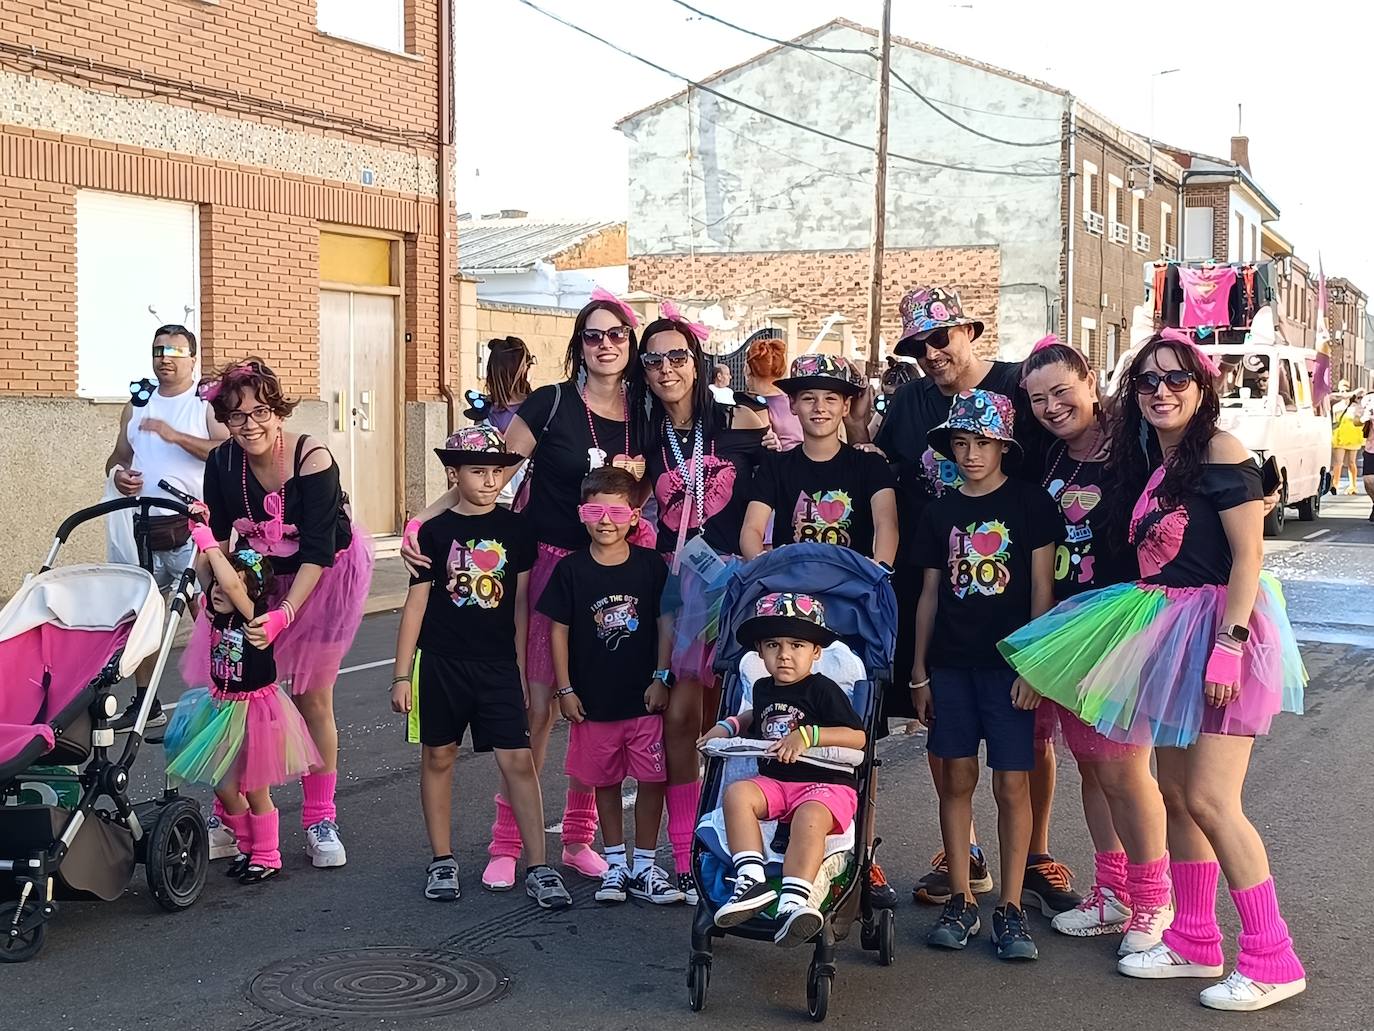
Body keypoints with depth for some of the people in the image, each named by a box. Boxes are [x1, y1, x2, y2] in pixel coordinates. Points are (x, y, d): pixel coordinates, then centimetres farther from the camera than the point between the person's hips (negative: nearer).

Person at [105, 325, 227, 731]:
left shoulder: (208, 404, -1)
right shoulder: (137, 406, 16)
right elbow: (119, 456, 24)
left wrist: (176, 436, -20)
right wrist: (118, 472, 1)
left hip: (193, 525, -6)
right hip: (146, 526, 6)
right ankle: (145, 703, 18)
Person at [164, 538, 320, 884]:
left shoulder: (255, 617, -20)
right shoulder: (219, 613, -1)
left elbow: (232, 584, -36)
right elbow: (205, 568, -1)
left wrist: (210, 544, -30)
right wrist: (200, 531, -12)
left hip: (254, 709, -7)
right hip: (222, 707, 7)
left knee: (254, 789, 5)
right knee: (224, 786, 12)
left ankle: (267, 856, 21)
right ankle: (247, 847, 30)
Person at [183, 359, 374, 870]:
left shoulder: (312, 460, -28)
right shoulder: (222, 462, -14)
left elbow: (318, 552, -30)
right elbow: (217, 537, -5)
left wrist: (284, 614, -38)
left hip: (326, 574, -4)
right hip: (259, 575, 4)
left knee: (312, 698, -2)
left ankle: (320, 821, 10)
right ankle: (227, 814, 11)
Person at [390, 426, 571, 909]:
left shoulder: (515, 529, 3)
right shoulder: (437, 531, 0)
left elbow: (521, 602, 8)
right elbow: (417, 602, 2)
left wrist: (521, 669, 7)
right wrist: (402, 674, 0)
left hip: (498, 665, 0)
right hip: (441, 664, 0)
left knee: (518, 760, -5)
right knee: (438, 757, 9)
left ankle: (538, 868, -1)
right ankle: (442, 861, 23)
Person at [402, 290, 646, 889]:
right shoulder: (550, 404, -5)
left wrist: (638, 480, -5)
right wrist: (422, 520, -15)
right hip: (549, 566, -3)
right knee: (537, 709, -4)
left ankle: (579, 838, 20)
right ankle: (508, 844, 7)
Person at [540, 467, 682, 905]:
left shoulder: (650, 565, -2)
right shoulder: (571, 569, -3)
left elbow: (665, 624, 3)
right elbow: (559, 630, 0)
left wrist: (660, 678, -2)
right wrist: (565, 689, -2)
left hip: (645, 698, 0)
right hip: (594, 701, 0)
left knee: (651, 779, 2)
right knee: (605, 782, 11)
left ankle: (645, 865, 17)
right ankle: (615, 864, 26)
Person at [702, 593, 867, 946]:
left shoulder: (823, 690, -4)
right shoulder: (763, 689, 17)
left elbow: (858, 737, -12)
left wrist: (808, 735, -21)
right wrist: (730, 725, 23)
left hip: (827, 784, -6)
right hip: (773, 781, 6)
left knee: (809, 818, -38)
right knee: (737, 793, -25)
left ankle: (794, 901, -48)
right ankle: (752, 881, -35)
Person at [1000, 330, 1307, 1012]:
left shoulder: (1220, 451, -11)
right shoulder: (1146, 464, 14)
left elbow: (1248, 554, -16)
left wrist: (1228, 645, -22)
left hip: (1219, 629, -8)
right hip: (1168, 634, 8)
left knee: (1210, 800, -11)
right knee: (1177, 795, 11)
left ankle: (1271, 961, -3)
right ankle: (1194, 943, 21)